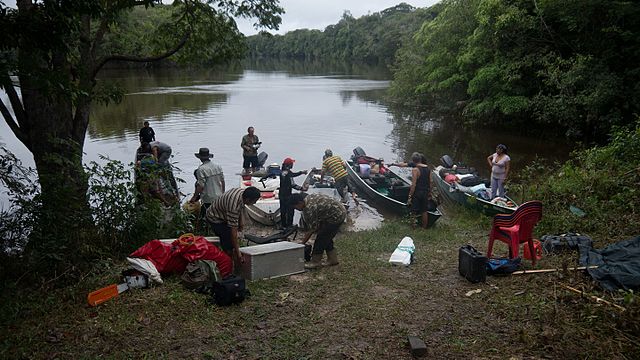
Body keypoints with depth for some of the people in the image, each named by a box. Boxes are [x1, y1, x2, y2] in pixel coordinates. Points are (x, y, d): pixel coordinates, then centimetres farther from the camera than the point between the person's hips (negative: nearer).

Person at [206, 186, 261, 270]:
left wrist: (240, 222, 15)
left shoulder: (242, 191, -15)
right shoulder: (233, 207, -40)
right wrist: (237, 252, -30)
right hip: (215, 219, -9)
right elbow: (233, 231, -35)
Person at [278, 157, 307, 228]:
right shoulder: (287, 173, -23)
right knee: (290, 210, 3)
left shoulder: (283, 171, 5)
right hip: (287, 195, -9)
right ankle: (289, 225, 10)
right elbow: (292, 185, -25)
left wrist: (301, 172, 20)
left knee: (283, 210, 17)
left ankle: (283, 225, 28)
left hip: (281, 194, 9)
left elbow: (293, 174, 21)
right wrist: (302, 188, -20)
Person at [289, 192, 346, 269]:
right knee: (326, 237, 16)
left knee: (321, 238, -6)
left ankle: (316, 262, 1)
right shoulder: (309, 198, 5)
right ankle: (333, 259, 24)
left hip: (336, 216, -10)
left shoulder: (309, 208, -24)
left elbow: (313, 229, -16)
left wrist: (303, 242, -7)